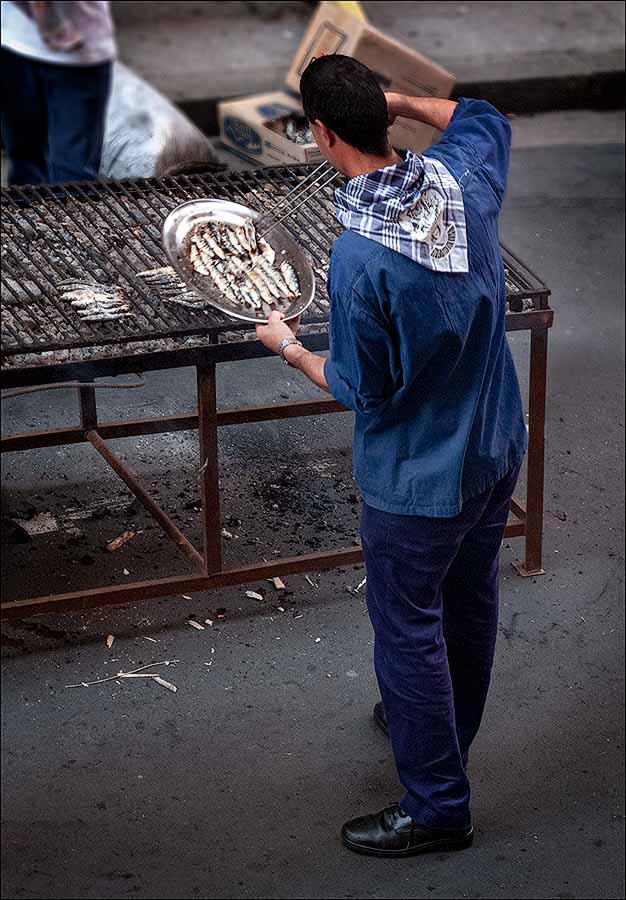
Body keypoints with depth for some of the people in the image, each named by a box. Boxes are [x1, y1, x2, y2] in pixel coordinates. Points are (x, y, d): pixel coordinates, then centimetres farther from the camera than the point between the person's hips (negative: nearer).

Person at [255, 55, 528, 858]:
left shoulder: (358, 259, -31)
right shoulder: (462, 178, -12)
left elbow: (361, 390, -17)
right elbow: (485, 118, 15)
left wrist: (288, 348, -2)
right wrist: (398, 101, 12)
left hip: (417, 481, -7)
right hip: (497, 450, 8)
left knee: (408, 631, 11)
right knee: (470, 601, 26)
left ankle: (436, 805, 24)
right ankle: (445, 730, 51)